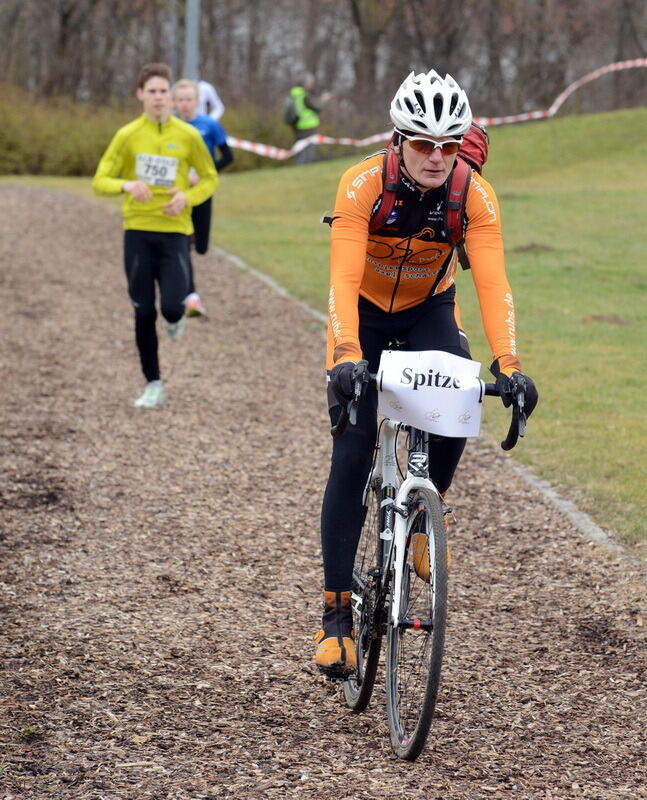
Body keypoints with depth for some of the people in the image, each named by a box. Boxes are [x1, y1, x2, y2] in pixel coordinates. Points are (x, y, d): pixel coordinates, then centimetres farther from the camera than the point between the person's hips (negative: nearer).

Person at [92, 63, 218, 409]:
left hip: (174, 231, -1)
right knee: (143, 312, 3)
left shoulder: (188, 136, -1)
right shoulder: (127, 136, -1)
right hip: (138, 231, 1)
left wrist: (187, 197, -11)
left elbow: (210, 179, 10)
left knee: (172, 305, -15)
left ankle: (175, 317, 25)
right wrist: (126, 185, -22)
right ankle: (153, 384, 16)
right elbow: (100, 182, 0)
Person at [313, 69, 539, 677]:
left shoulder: (475, 194, -24)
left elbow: (492, 283, -31)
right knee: (351, 456, -11)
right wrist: (345, 357, -52)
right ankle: (335, 614, -7)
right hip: (364, 313, -2)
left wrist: (508, 364, -45)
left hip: (429, 312, 2)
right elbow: (343, 279, -37)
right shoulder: (362, 185, -29)